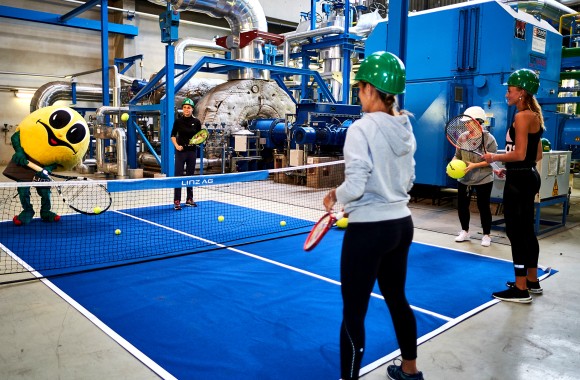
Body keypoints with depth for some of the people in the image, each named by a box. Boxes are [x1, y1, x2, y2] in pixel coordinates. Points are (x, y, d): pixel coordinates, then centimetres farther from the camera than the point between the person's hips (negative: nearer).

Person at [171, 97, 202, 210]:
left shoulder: (196, 122, 2)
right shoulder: (178, 121, -1)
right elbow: (173, 135, 4)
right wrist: (176, 145, -10)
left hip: (192, 151, 2)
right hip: (181, 151, -2)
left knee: (190, 175, 10)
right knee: (178, 175, -4)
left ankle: (189, 199, 20)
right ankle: (177, 201, 0)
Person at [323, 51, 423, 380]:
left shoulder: (362, 129, -17)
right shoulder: (405, 128, 5)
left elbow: (354, 187, -21)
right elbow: (408, 180, 13)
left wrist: (335, 197, -1)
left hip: (369, 230, -8)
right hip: (402, 223, 8)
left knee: (353, 314, 5)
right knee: (397, 299, 24)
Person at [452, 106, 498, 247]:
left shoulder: (489, 139, -14)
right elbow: (457, 156, 5)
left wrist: (475, 165, -24)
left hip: (483, 180, -4)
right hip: (464, 179, 4)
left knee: (483, 207, 5)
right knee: (462, 206, 10)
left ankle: (486, 235, 21)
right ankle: (465, 232, 30)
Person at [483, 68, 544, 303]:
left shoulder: (522, 116, -16)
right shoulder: (534, 116, 14)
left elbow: (519, 154, -23)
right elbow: (537, 155, 18)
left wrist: (493, 157, -9)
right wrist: (508, 167, 18)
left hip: (519, 180, -10)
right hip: (528, 177, 10)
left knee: (515, 232, -4)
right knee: (526, 231, 17)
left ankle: (521, 290, 3)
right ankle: (532, 281, 29)